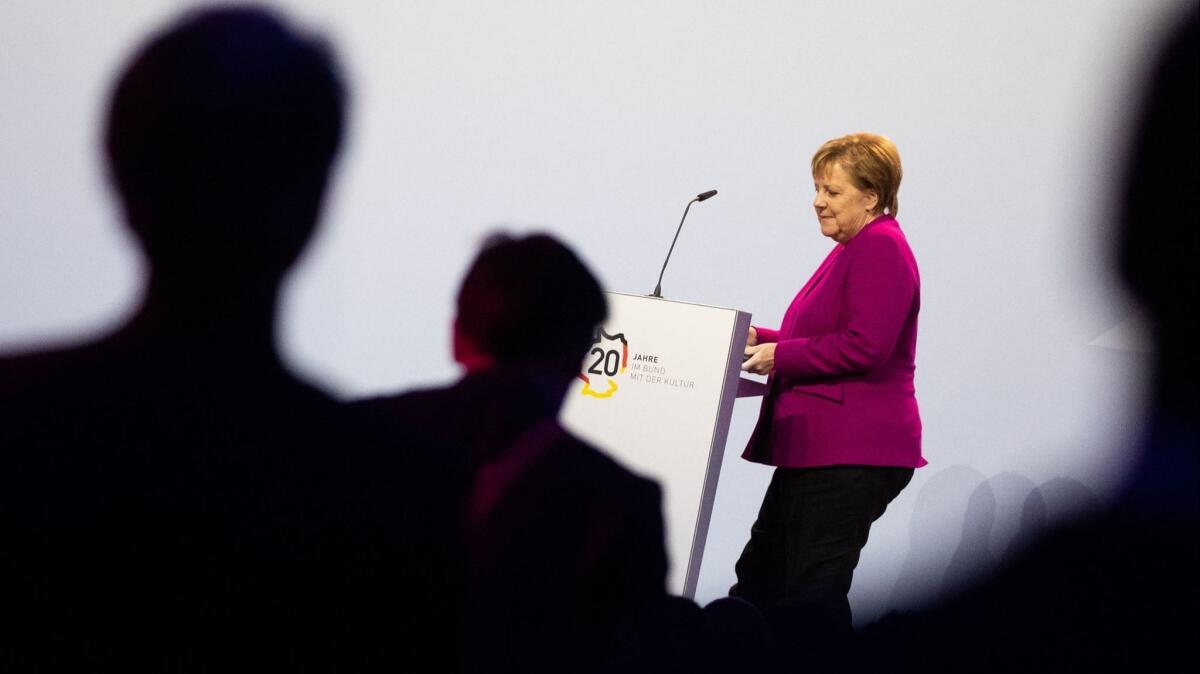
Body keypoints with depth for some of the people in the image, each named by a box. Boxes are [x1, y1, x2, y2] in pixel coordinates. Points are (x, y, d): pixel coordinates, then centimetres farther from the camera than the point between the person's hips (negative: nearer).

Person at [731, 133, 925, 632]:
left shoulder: (882, 248, -13)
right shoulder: (849, 250, 20)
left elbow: (865, 347, -23)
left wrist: (779, 355, -14)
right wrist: (758, 339, 13)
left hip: (850, 456, -11)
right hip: (815, 449, 11)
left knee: (812, 599, -7)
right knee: (757, 581, 13)